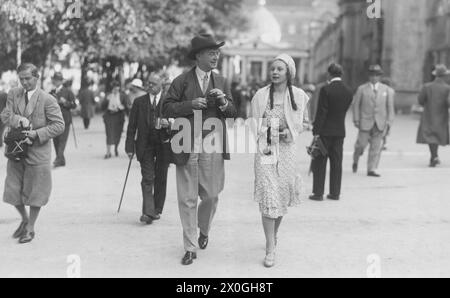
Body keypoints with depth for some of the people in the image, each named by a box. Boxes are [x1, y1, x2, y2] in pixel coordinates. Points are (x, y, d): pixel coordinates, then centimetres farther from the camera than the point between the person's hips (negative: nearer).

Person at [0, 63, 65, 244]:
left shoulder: (47, 100, -9)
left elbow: (59, 125, -11)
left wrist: (37, 134, -20)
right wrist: (19, 120, -21)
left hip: (37, 152, -4)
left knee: (35, 192, 6)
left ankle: (30, 228, 23)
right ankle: (24, 219, 35)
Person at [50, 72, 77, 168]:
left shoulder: (68, 91, 2)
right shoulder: (52, 92, 16)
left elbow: (74, 105, -2)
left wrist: (65, 102, -17)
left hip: (64, 119, -5)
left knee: (62, 140, -11)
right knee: (55, 140, 4)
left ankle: (59, 159, -17)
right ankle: (61, 161, 11)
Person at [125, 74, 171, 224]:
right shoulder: (139, 102, 7)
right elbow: (132, 126, 5)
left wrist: (169, 124, -17)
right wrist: (130, 147, -2)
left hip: (164, 144, 0)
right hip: (145, 145, 0)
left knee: (160, 179, 7)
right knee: (147, 179, -7)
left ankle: (157, 210, 20)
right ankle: (148, 212, -9)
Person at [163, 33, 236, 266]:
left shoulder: (221, 82, 11)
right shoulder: (182, 81, 0)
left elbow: (232, 113, 11)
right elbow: (167, 108, -3)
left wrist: (223, 101, -9)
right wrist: (191, 104, -16)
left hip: (213, 150, 3)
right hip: (187, 148, -3)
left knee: (211, 196, 8)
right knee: (187, 199, 2)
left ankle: (203, 230, 39)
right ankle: (190, 247, 14)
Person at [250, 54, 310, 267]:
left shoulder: (299, 96, 2)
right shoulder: (261, 95, 1)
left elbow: (305, 124, 11)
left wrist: (291, 131, -7)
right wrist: (261, 140, -6)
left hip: (288, 150, 1)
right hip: (265, 150, -1)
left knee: (283, 197, 11)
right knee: (268, 198, -8)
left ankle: (274, 233, 38)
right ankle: (270, 249, -2)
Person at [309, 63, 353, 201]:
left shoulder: (326, 90, -13)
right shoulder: (348, 92, 3)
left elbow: (321, 112, -14)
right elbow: (344, 111, 8)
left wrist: (316, 132, -12)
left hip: (325, 131, -5)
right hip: (340, 132, 5)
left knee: (319, 163, 3)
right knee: (337, 163, 10)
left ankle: (318, 193, 5)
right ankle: (335, 193, 15)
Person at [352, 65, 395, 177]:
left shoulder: (386, 90, 9)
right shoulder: (362, 89, 4)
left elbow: (390, 107, 8)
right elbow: (356, 105, 4)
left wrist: (389, 122, 0)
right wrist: (356, 120, -4)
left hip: (380, 123, 1)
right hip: (365, 122, -1)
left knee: (376, 147, -1)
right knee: (361, 144, 0)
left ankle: (372, 169, 4)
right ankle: (355, 161, 29)